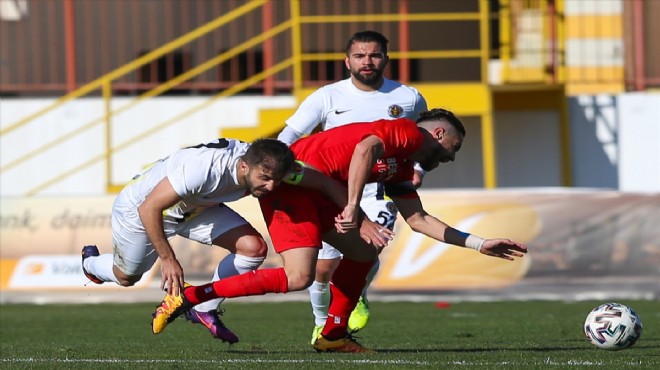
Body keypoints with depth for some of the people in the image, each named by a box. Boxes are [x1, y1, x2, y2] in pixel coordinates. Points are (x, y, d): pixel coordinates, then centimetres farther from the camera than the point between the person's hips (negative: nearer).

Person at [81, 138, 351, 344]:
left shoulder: (267, 165, -28)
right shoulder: (204, 168, -46)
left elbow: (322, 181, -16)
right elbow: (149, 209, -37)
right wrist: (168, 259, -33)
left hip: (194, 207, 5)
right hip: (139, 208, -5)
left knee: (254, 248, -13)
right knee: (126, 277, 16)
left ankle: (204, 310, 8)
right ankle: (91, 262, 53)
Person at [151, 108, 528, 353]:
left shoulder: (401, 169, 22)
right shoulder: (408, 132, -7)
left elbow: (419, 219, 29)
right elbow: (364, 148, -29)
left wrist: (480, 244, 28)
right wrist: (353, 207, -34)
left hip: (317, 190, 10)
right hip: (292, 179, -10)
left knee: (363, 253, 14)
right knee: (299, 278, -19)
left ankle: (333, 334, 18)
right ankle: (187, 296, -18)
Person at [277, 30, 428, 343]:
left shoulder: (409, 99, 2)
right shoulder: (327, 97, -3)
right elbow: (291, 133, -7)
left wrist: (418, 169, -1)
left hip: (378, 191, -1)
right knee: (323, 268, -1)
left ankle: (358, 298, 7)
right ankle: (322, 323, 31)